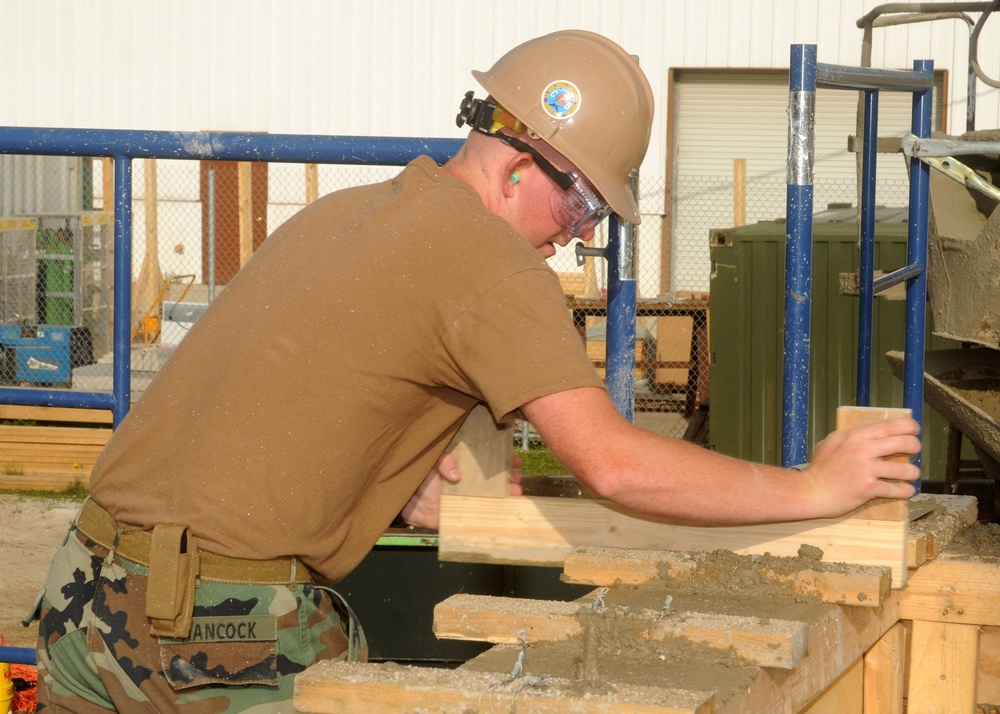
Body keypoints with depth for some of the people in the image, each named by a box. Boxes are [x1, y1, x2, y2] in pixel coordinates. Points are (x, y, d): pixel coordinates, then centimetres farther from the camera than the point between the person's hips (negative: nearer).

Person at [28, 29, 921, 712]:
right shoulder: (492, 260, -9)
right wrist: (812, 488, -7)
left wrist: (400, 490, 11)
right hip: (228, 621, -8)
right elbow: (613, 461, -17)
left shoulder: (344, 210, 17)